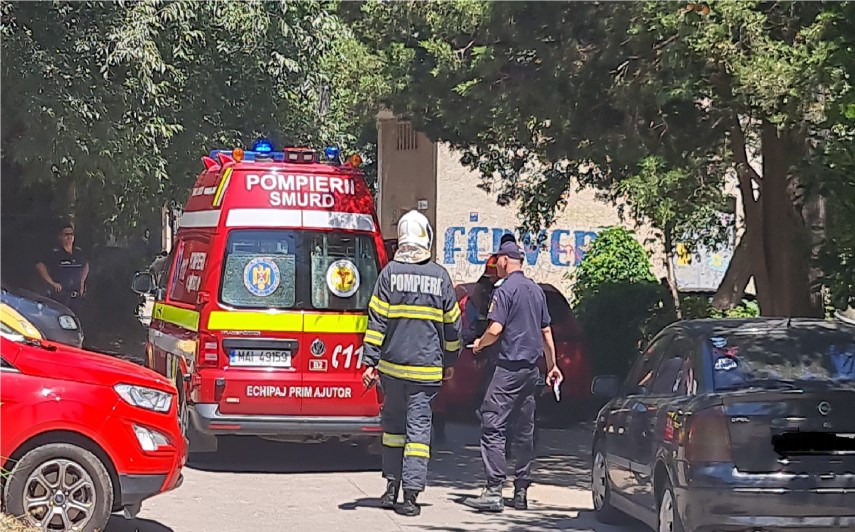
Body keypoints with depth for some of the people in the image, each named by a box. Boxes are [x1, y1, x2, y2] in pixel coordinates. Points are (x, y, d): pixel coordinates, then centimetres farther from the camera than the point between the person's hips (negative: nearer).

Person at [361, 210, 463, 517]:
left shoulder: (390, 273, -3)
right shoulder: (440, 276, 2)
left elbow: (377, 320, -6)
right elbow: (452, 324, 9)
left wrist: (369, 361, -2)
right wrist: (450, 362, 21)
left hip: (392, 365, 0)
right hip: (427, 368, 0)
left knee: (393, 423, 15)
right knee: (419, 427, -1)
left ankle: (392, 487, 19)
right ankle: (411, 494, -7)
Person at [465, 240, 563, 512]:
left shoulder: (505, 290, -11)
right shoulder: (536, 290, 13)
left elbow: (495, 330, -18)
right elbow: (546, 331, 18)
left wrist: (480, 344, 2)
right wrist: (552, 365, 24)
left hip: (509, 367, -8)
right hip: (532, 368, 8)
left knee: (492, 428, -9)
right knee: (524, 431, 12)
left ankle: (494, 490, -16)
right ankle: (521, 492, 14)